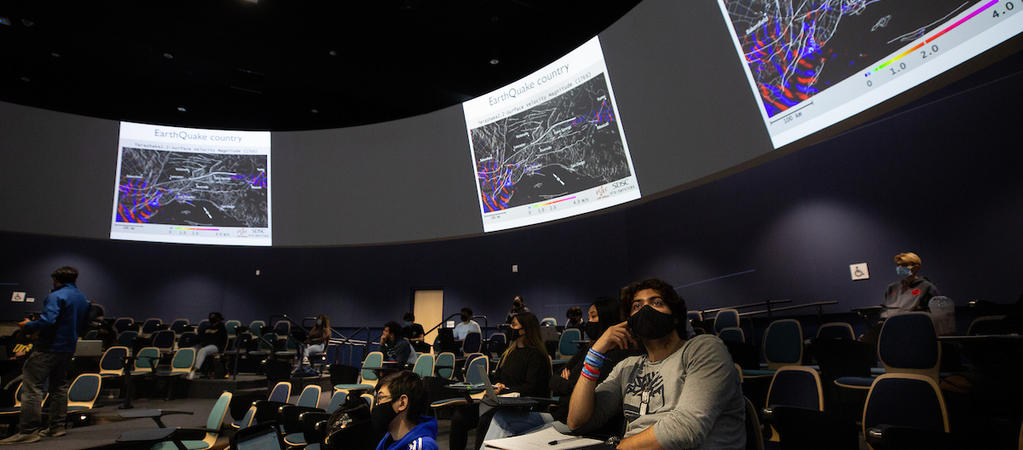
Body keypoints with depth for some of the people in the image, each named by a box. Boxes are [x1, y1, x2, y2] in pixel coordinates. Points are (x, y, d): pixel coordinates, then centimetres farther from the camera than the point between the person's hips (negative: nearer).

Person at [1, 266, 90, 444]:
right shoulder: (83, 299, 13)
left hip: (49, 348, -9)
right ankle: (57, 427, 20)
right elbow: (83, 326, 19)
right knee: (59, 386, 15)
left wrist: (28, 326, -7)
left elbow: (47, 321, -23)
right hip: (68, 349, 9)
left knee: (32, 386, -4)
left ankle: (29, 431, -4)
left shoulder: (56, 296, -12)